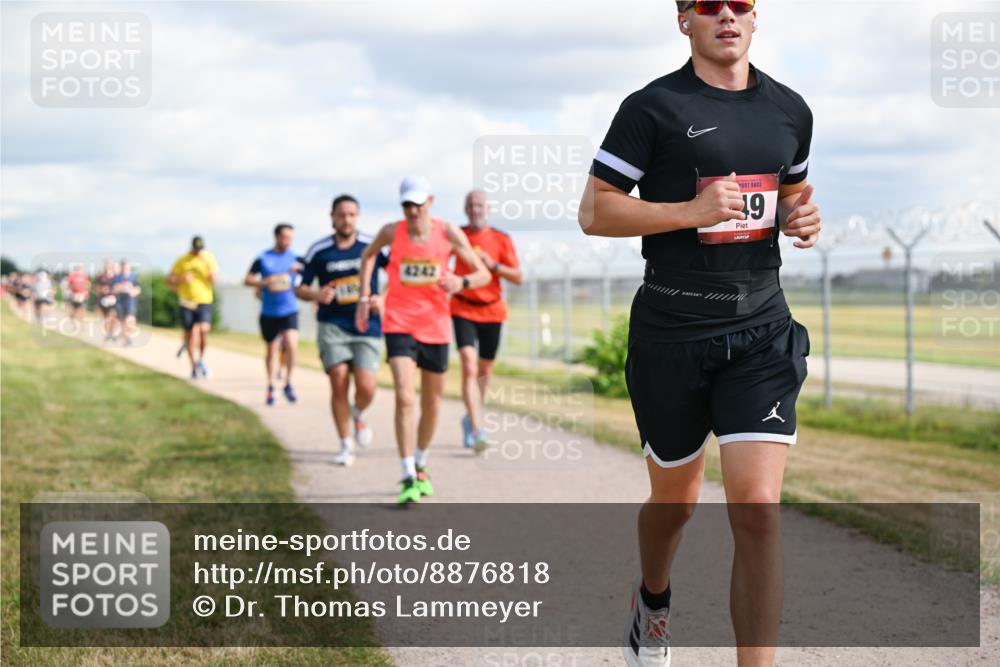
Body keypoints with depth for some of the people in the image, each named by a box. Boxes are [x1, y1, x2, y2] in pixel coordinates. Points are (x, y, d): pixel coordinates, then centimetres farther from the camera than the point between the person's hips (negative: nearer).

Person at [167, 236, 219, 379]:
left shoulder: (209, 259, 4)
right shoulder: (182, 261, 3)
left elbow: (215, 279, -7)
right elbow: (169, 279, 5)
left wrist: (207, 263, -17)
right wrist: (181, 279, -14)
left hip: (204, 301, 0)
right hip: (187, 302, 0)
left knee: (203, 330, -19)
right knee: (191, 334, 2)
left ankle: (201, 358, 5)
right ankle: (194, 366, 15)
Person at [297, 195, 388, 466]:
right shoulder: (319, 251, 0)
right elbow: (301, 288, 8)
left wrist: (382, 298, -12)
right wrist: (316, 295, -14)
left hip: (367, 327, 0)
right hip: (332, 325, 0)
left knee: (366, 389, -11)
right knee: (339, 384, -7)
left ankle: (358, 415, 27)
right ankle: (346, 446, 10)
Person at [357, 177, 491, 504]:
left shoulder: (449, 233, -5)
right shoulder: (391, 232, -4)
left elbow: (483, 274, -1)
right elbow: (369, 255, 19)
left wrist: (462, 282, -22)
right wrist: (364, 297, 12)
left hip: (436, 327, 2)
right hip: (399, 325, -2)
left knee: (432, 405, 12)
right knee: (405, 398, -18)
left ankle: (420, 467, 36)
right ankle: (408, 479, -17)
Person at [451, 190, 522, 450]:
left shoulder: (502, 240, 0)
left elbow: (518, 277, -2)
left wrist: (493, 265, -17)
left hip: (492, 311, 2)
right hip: (463, 309, -2)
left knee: (484, 370, 12)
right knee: (469, 367, -17)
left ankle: (471, 419, 36)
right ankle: (477, 431, -22)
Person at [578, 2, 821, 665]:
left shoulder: (790, 111, 10)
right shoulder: (654, 108, -5)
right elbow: (594, 211, -7)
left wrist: (802, 219, 3)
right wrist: (693, 211, -19)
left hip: (762, 334, 2)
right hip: (671, 333, -2)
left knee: (759, 509, -12)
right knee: (675, 502, 14)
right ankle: (653, 600, 48)